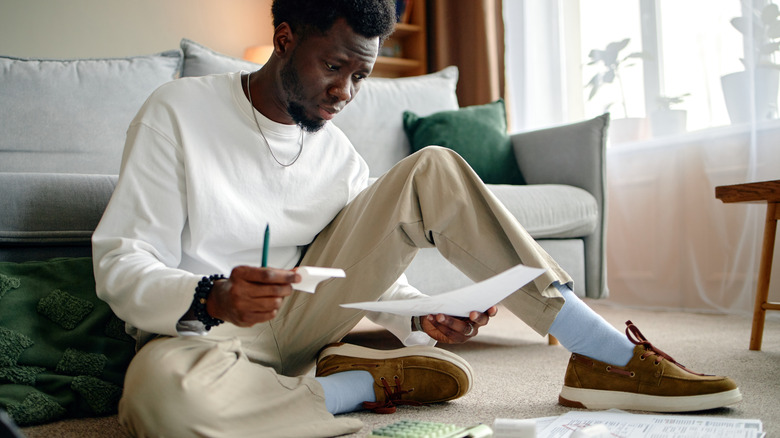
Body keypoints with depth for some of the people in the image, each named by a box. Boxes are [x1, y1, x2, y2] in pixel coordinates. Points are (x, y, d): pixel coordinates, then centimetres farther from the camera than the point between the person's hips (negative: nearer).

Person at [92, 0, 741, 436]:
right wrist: (210, 299, -35)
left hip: (297, 317, 4)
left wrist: (424, 319, -16)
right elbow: (119, 264, -14)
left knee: (434, 171, -10)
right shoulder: (179, 112, -9)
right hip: (197, 327, -3)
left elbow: (372, 274, 7)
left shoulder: (338, 154, 5)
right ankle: (364, 385, -18)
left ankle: (609, 357, -14)